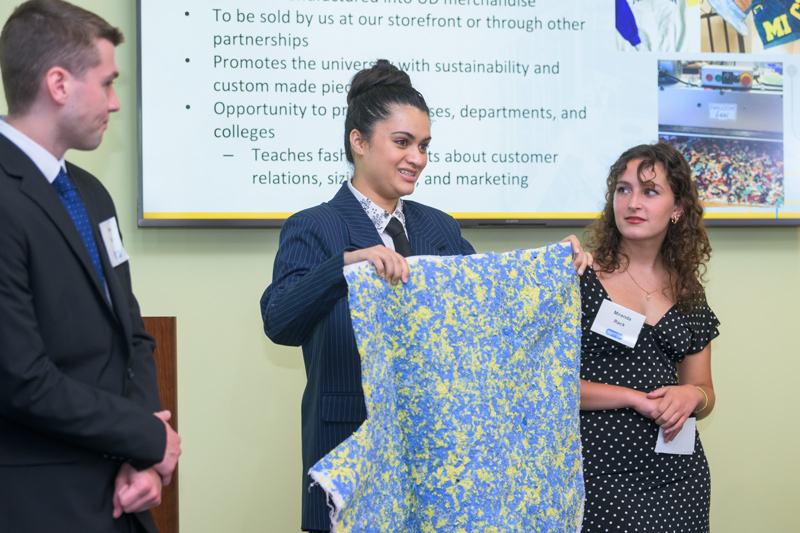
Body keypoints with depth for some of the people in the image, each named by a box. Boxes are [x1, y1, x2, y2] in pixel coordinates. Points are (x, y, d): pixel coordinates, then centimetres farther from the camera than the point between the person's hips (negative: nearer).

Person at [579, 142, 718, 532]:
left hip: (677, 476, 5)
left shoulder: (688, 293, 10)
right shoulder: (576, 276, -4)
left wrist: (692, 395, -7)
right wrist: (635, 397, -13)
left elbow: (705, 395, 16)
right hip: (597, 474, -4)